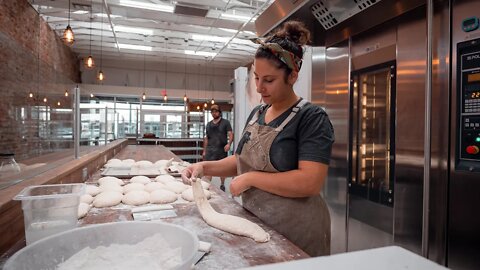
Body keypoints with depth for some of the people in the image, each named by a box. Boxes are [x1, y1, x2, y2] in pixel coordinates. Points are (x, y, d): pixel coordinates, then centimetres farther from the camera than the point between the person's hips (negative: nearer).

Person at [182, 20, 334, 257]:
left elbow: (311, 182, -26)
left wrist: (250, 178, -21)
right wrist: (205, 167, -4)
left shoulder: (311, 118, -17)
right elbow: (243, 159, 12)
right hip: (253, 222, 7)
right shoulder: (257, 114, 5)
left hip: (295, 233, -6)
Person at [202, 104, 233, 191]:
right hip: (210, 150, 2)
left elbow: (230, 134, -4)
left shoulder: (225, 122, 2)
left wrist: (229, 143, -22)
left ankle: (222, 185, 25)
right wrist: (204, 151, 13)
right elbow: (206, 138, 17)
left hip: (222, 149, -2)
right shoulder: (209, 124, 14)